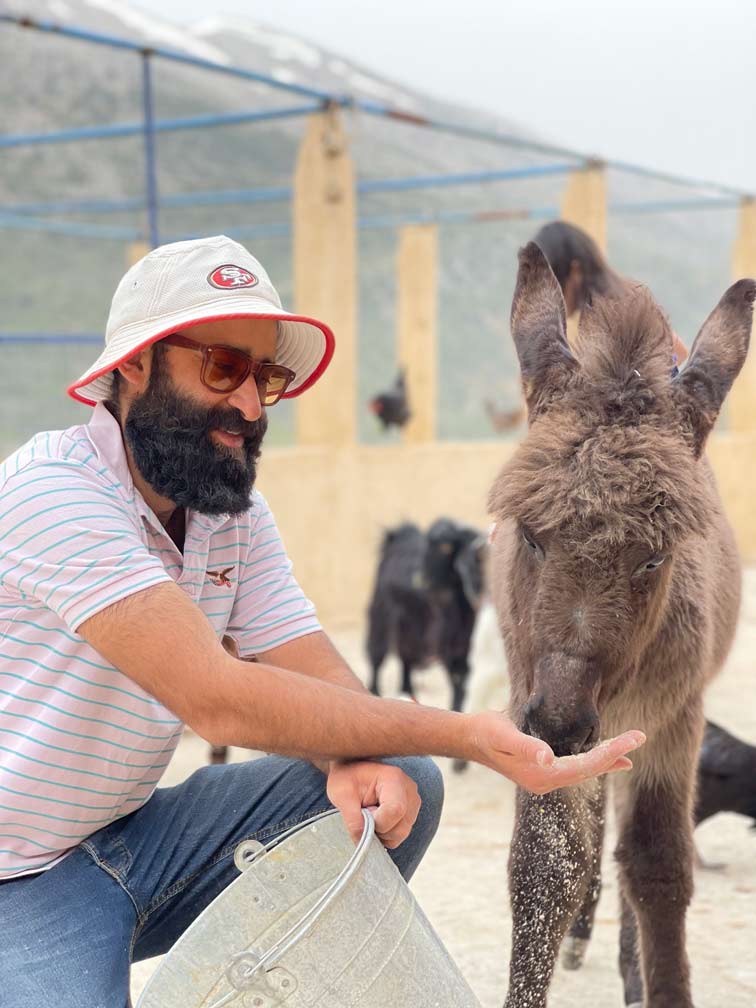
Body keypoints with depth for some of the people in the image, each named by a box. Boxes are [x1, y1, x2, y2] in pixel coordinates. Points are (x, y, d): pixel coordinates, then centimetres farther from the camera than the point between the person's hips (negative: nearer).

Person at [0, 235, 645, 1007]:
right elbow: (217, 699, -30)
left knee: (396, 786, -7)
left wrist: (360, 758, -27)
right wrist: (465, 735, -28)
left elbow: (322, 683, -2)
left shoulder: (239, 515, 5)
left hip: (136, 837, 8)